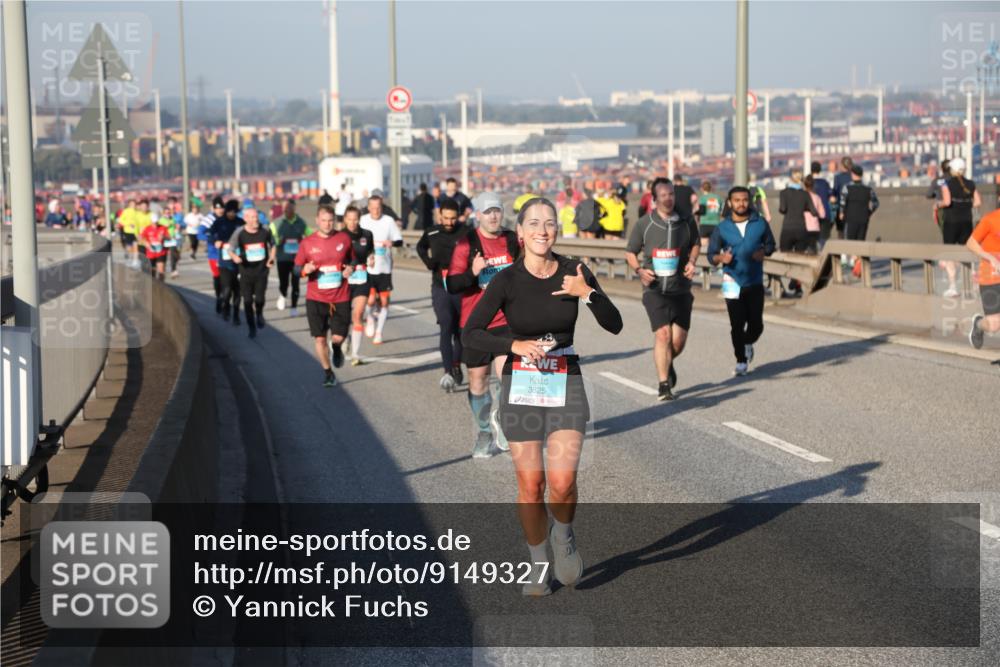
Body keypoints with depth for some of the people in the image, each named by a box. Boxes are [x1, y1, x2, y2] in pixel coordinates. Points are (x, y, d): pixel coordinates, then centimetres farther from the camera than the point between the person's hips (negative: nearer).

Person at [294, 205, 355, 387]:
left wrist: (350, 268, -6)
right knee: (319, 338, -1)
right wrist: (305, 270, -17)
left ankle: (336, 348, 34)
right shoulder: (307, 243, -2)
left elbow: (352, 259, 16)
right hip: (315, 298, 0)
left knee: (338, 337, -4)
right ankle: (328, 373, 17)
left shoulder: (344, 238, 2)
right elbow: (297, 267, 5)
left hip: (340, 298, 0)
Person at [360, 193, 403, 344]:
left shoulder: (389, 221, -2)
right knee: (370, 300, -12)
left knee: (384, 301, 5)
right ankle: (369, 318, 22)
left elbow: (399, 241, 2)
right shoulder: (362, 221, -3)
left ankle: (378, 332, 21)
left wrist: (392, 243, -17)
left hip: (384, 268, 1)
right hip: (367, 268, -1)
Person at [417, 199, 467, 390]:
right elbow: (420, 247, 25)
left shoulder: (465, 233, -7)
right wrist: (428, 261, 7)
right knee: (446, 327, -14)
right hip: (440, 288, 1)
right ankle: (448, 372, -20)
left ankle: (456, 365, 31)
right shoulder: (431, 233, 3)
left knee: (460, 329, 10)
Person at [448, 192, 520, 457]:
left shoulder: (513, 241, 4)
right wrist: (472, 272, -26)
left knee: (506, 372, -18)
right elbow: (452, 285, -10)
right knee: (477, 380, 8)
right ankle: (484, 434, 25)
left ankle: (499, 419, 6)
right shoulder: (466, 244, -5)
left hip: (506, 320, 1)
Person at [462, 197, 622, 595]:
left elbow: (614, 325, -4)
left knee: (562, 481, -14)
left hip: (566, 383, 1)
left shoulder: (574, 273, -2)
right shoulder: (507, 281, -7)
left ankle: (563, 535, 18)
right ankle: (539, 565, 21)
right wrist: (515, 345, -19)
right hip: (521, 385, 0)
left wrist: (589, 293, -19)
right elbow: (470, 334, -6)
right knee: (530, 483, 0)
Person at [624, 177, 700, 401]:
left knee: (679, 340, 2)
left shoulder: (686, 221, 3)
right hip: (655, 289, -2)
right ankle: (664, 385, -8)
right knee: (662, 334, -14)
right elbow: (630, 252, 7)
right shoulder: (644, 224, -2)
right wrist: (639, 270, -11)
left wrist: (691, 262, 1)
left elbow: (696, 243, 19)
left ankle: (668, 363, 36)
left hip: (681, 289, 2)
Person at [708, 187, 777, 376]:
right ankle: (741, 361, 10)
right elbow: (711, 255, 1)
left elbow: (770, 244, 12)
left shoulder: (760, 223, 0)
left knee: (756, 324, 2)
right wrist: (721, 258, -21)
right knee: (737, 324, -6)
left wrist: (764, 252, -10)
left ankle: (748, 344, 36)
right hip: (733, 282, -2)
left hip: (755, 282, 2)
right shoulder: (722, 228, -3)